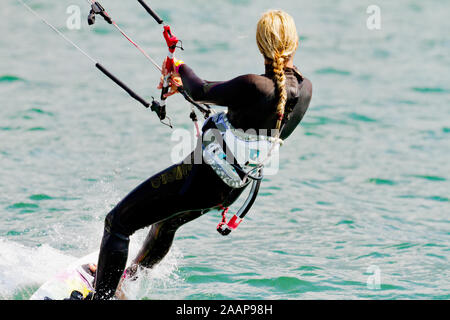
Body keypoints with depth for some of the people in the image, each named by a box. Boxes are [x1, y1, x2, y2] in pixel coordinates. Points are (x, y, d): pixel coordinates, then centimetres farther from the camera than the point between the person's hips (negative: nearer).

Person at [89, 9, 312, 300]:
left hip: (203, 177, -9)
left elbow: (201, 93, -11)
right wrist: (186, 84, 22)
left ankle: (101, 297, 5)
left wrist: (181, 69, 12)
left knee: (117, 222, 3)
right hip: (232, 188, 9)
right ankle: (129, 277, 57)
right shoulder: (305, 88, -5)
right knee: (166, 222, 36)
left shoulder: (255, 86, -29)